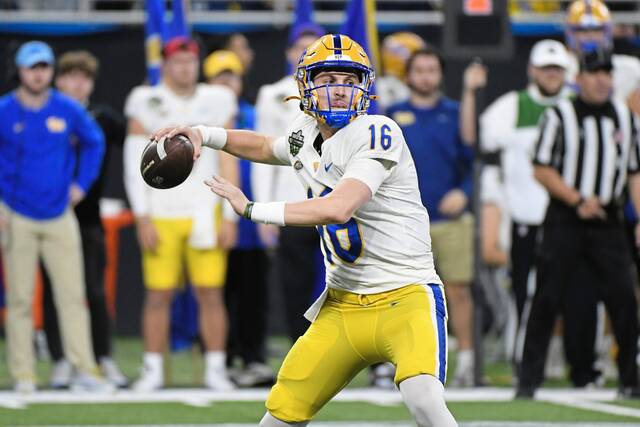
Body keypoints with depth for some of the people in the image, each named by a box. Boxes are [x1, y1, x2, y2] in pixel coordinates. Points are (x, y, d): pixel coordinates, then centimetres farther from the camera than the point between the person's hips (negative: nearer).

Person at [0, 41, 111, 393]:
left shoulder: (68, 110, 2)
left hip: (60, 216, 2)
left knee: (73, 295, -3)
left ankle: (84, 371, -3)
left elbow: (94, 142, 19)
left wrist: (81, 183, 10)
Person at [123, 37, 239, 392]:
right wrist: (142, 219, -6)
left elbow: (227, 163, 7)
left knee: (211, 293, -1)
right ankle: (153, 370, 7)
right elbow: (135, 166, 0)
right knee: (159, 294, -1)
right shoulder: (147, 103, 1)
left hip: (205, 213, 1)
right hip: (161, 216, -1)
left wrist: (229, 217, 1)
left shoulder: (217, 103, 7)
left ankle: (215, 369, 5)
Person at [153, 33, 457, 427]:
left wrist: (252, 209, -19)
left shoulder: (376, 133, -16)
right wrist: (203, 135, 17)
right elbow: (266, 147, 33)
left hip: (405, 298, -7)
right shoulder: (306, 135, 8)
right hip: (344, 305, 7)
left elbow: (339, 208, -29)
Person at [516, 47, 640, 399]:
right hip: (563, 221, -3)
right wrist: (577, 200, -14)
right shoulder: (559, 115, -1)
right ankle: (528, 379, 2)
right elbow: (542, 170, -4)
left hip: (608, 224, 3)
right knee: (548, 298, -4)